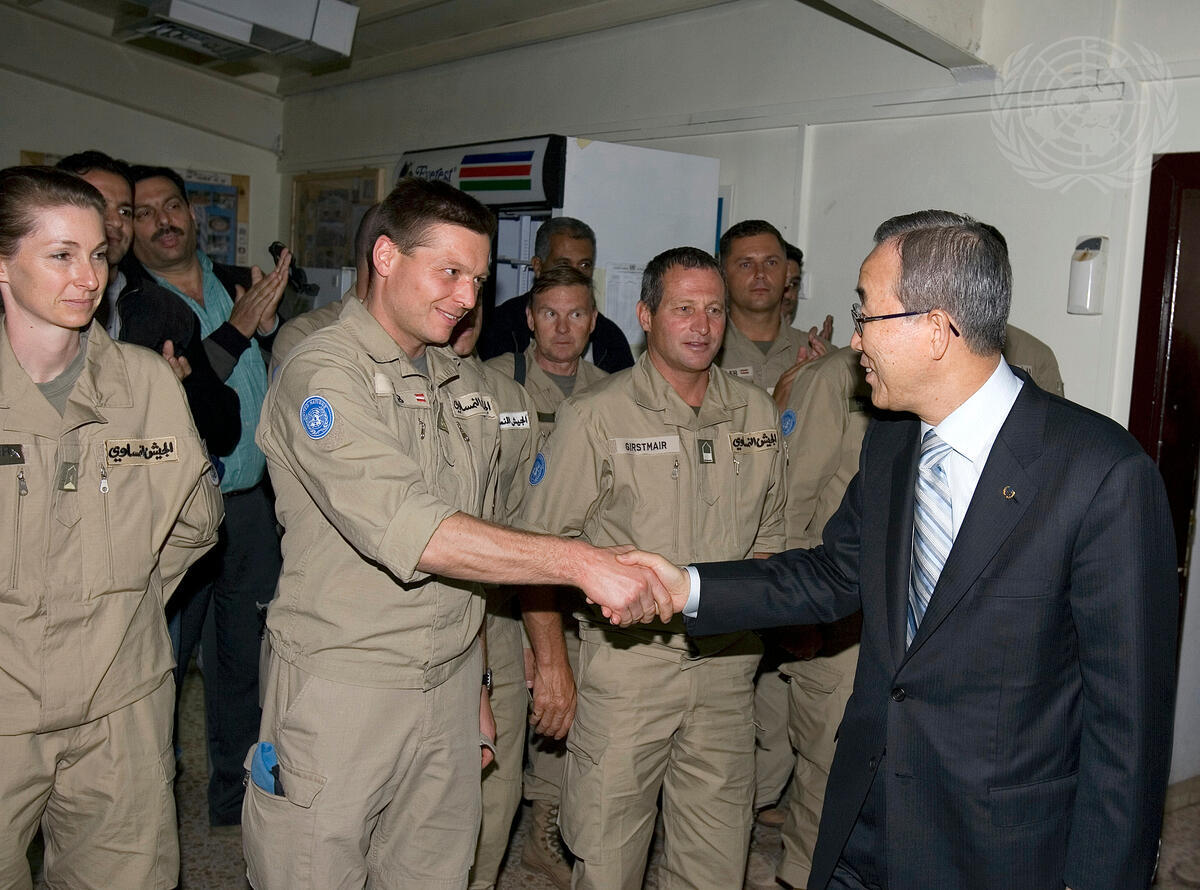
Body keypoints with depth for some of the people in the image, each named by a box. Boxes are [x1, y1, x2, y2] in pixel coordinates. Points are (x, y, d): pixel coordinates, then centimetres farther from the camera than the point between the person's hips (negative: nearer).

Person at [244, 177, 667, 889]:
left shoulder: (469, 386, 10)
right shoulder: (321, 375, -13)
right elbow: (411, 533, -25)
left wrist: (475, 681, 15)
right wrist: (584, 563, -26)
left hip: (451, 686, 6)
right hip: (343, 689, -5)